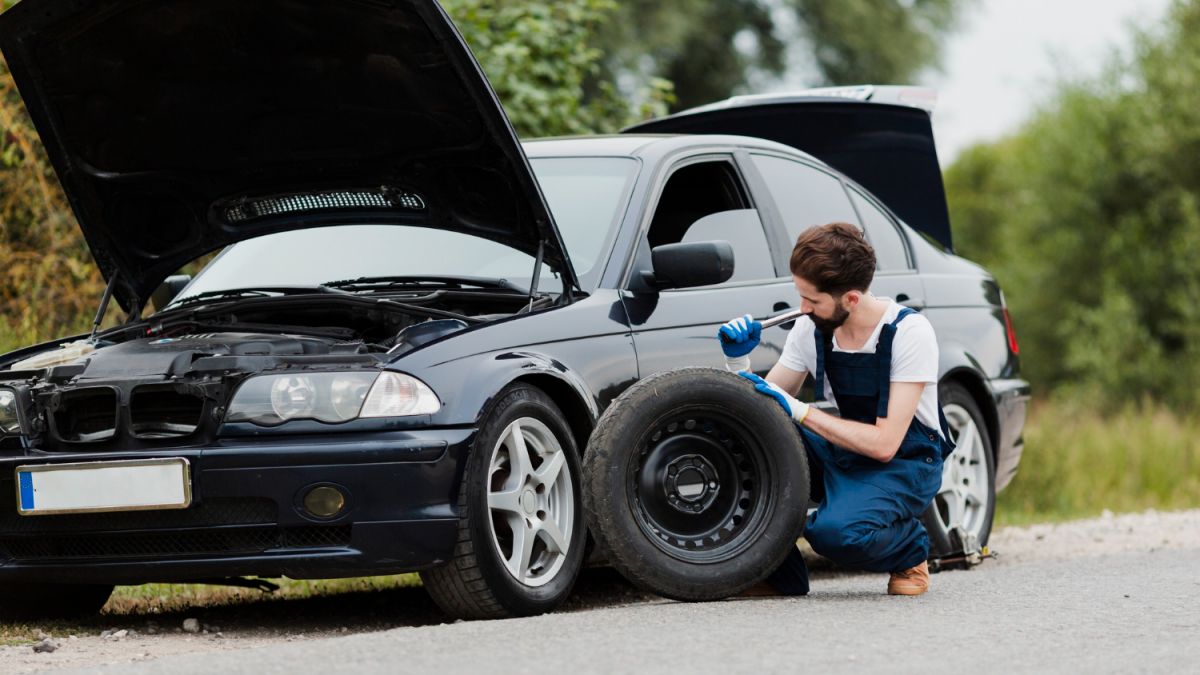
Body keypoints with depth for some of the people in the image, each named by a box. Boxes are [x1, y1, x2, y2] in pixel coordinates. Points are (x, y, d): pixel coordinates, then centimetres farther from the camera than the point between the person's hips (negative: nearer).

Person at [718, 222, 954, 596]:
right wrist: (739, 362, -15)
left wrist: (800, 410, -25)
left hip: (904, 463, -6)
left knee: (837, 532, -36)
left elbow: (884, 444, -24)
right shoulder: (810, 329, -4)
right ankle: (779, 573, -6)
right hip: (842, 454, 6)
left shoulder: (909, 332, -20)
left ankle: (911, 553, 0)